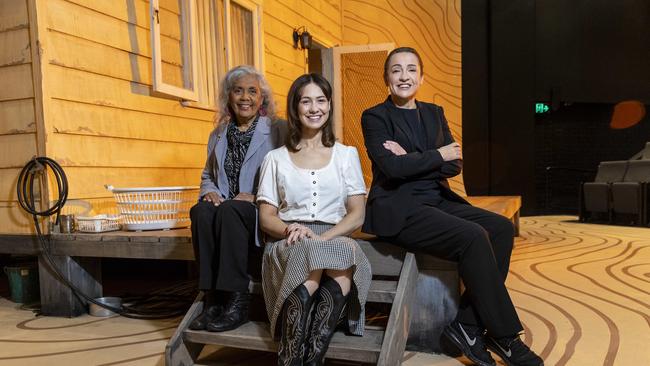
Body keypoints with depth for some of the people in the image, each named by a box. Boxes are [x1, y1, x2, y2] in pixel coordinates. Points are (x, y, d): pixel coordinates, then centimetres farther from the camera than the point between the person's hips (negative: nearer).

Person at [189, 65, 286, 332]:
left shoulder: (278, 131, 6)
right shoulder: (218, 135, 22)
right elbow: (207, 175, 27)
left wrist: (256, 196, -16)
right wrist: (209, 191, 3)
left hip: (264, 212, -4)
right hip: (225, 208, 4)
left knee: (229, 210, -35)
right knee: (201, 211, -29)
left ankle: (237, 302, -28)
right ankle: (213, 299, -26)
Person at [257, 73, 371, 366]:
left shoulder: (346, 154, 15)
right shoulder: (276, 158, 15)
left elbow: (357, 214, 7)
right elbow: (266, 217, 9)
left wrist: (324, 237, -13)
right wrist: (290, 229, -15)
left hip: (335, 240, 1)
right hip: (289, 244, 0)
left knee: (340, 276, -37)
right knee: (309, 271, -37)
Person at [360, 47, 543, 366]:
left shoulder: (434, 113, 16)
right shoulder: (375, 117, -1)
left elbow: (455, 165, 4)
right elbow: (391, 166, -17)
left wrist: (411, 161, -11)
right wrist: (438, 155, -7)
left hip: (438, 201, 7)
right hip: (398, 209, -6)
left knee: (501, 228, -13)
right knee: (473, 236, -25)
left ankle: (468, 325, -8)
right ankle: (505, 338, -9)